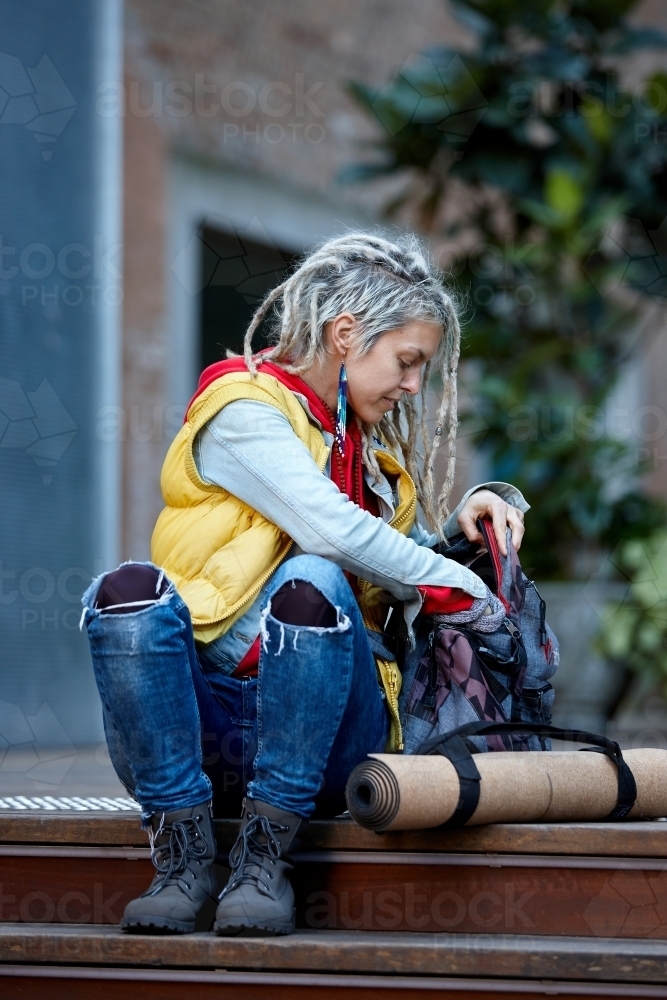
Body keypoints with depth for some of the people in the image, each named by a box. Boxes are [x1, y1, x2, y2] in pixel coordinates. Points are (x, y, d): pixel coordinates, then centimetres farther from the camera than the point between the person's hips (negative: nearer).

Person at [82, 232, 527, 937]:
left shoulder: (375, 449, 23)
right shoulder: (243, 410, 0)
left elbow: (404, 573, 31)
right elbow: (335, 532, -13)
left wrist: (467, 518, 12)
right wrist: (468, 593, -5)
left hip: (324, 735, 4)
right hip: (209, 723, -4)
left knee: (313, 584, -29)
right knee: (129, 591, -34)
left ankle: (264, 860, -27)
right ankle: (183, 857, -29)